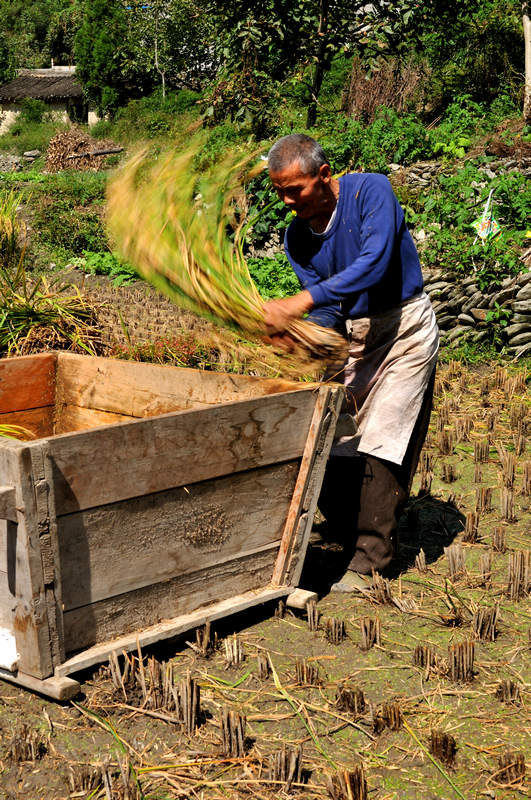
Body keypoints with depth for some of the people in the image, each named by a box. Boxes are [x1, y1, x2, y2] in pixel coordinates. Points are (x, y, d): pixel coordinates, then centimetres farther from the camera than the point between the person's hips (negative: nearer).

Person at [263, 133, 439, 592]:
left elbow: (373, 265, -34)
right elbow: (327, 312, -4)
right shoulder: (297, 236, -1)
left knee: (381, 446, -11)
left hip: (404, 329, -6)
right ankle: (351, 533, 22)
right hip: (350, 334, 6)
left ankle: (369, 562, -5)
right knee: (327, 443, 3)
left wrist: (300, 303, -42)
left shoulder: (371, 190, -19)